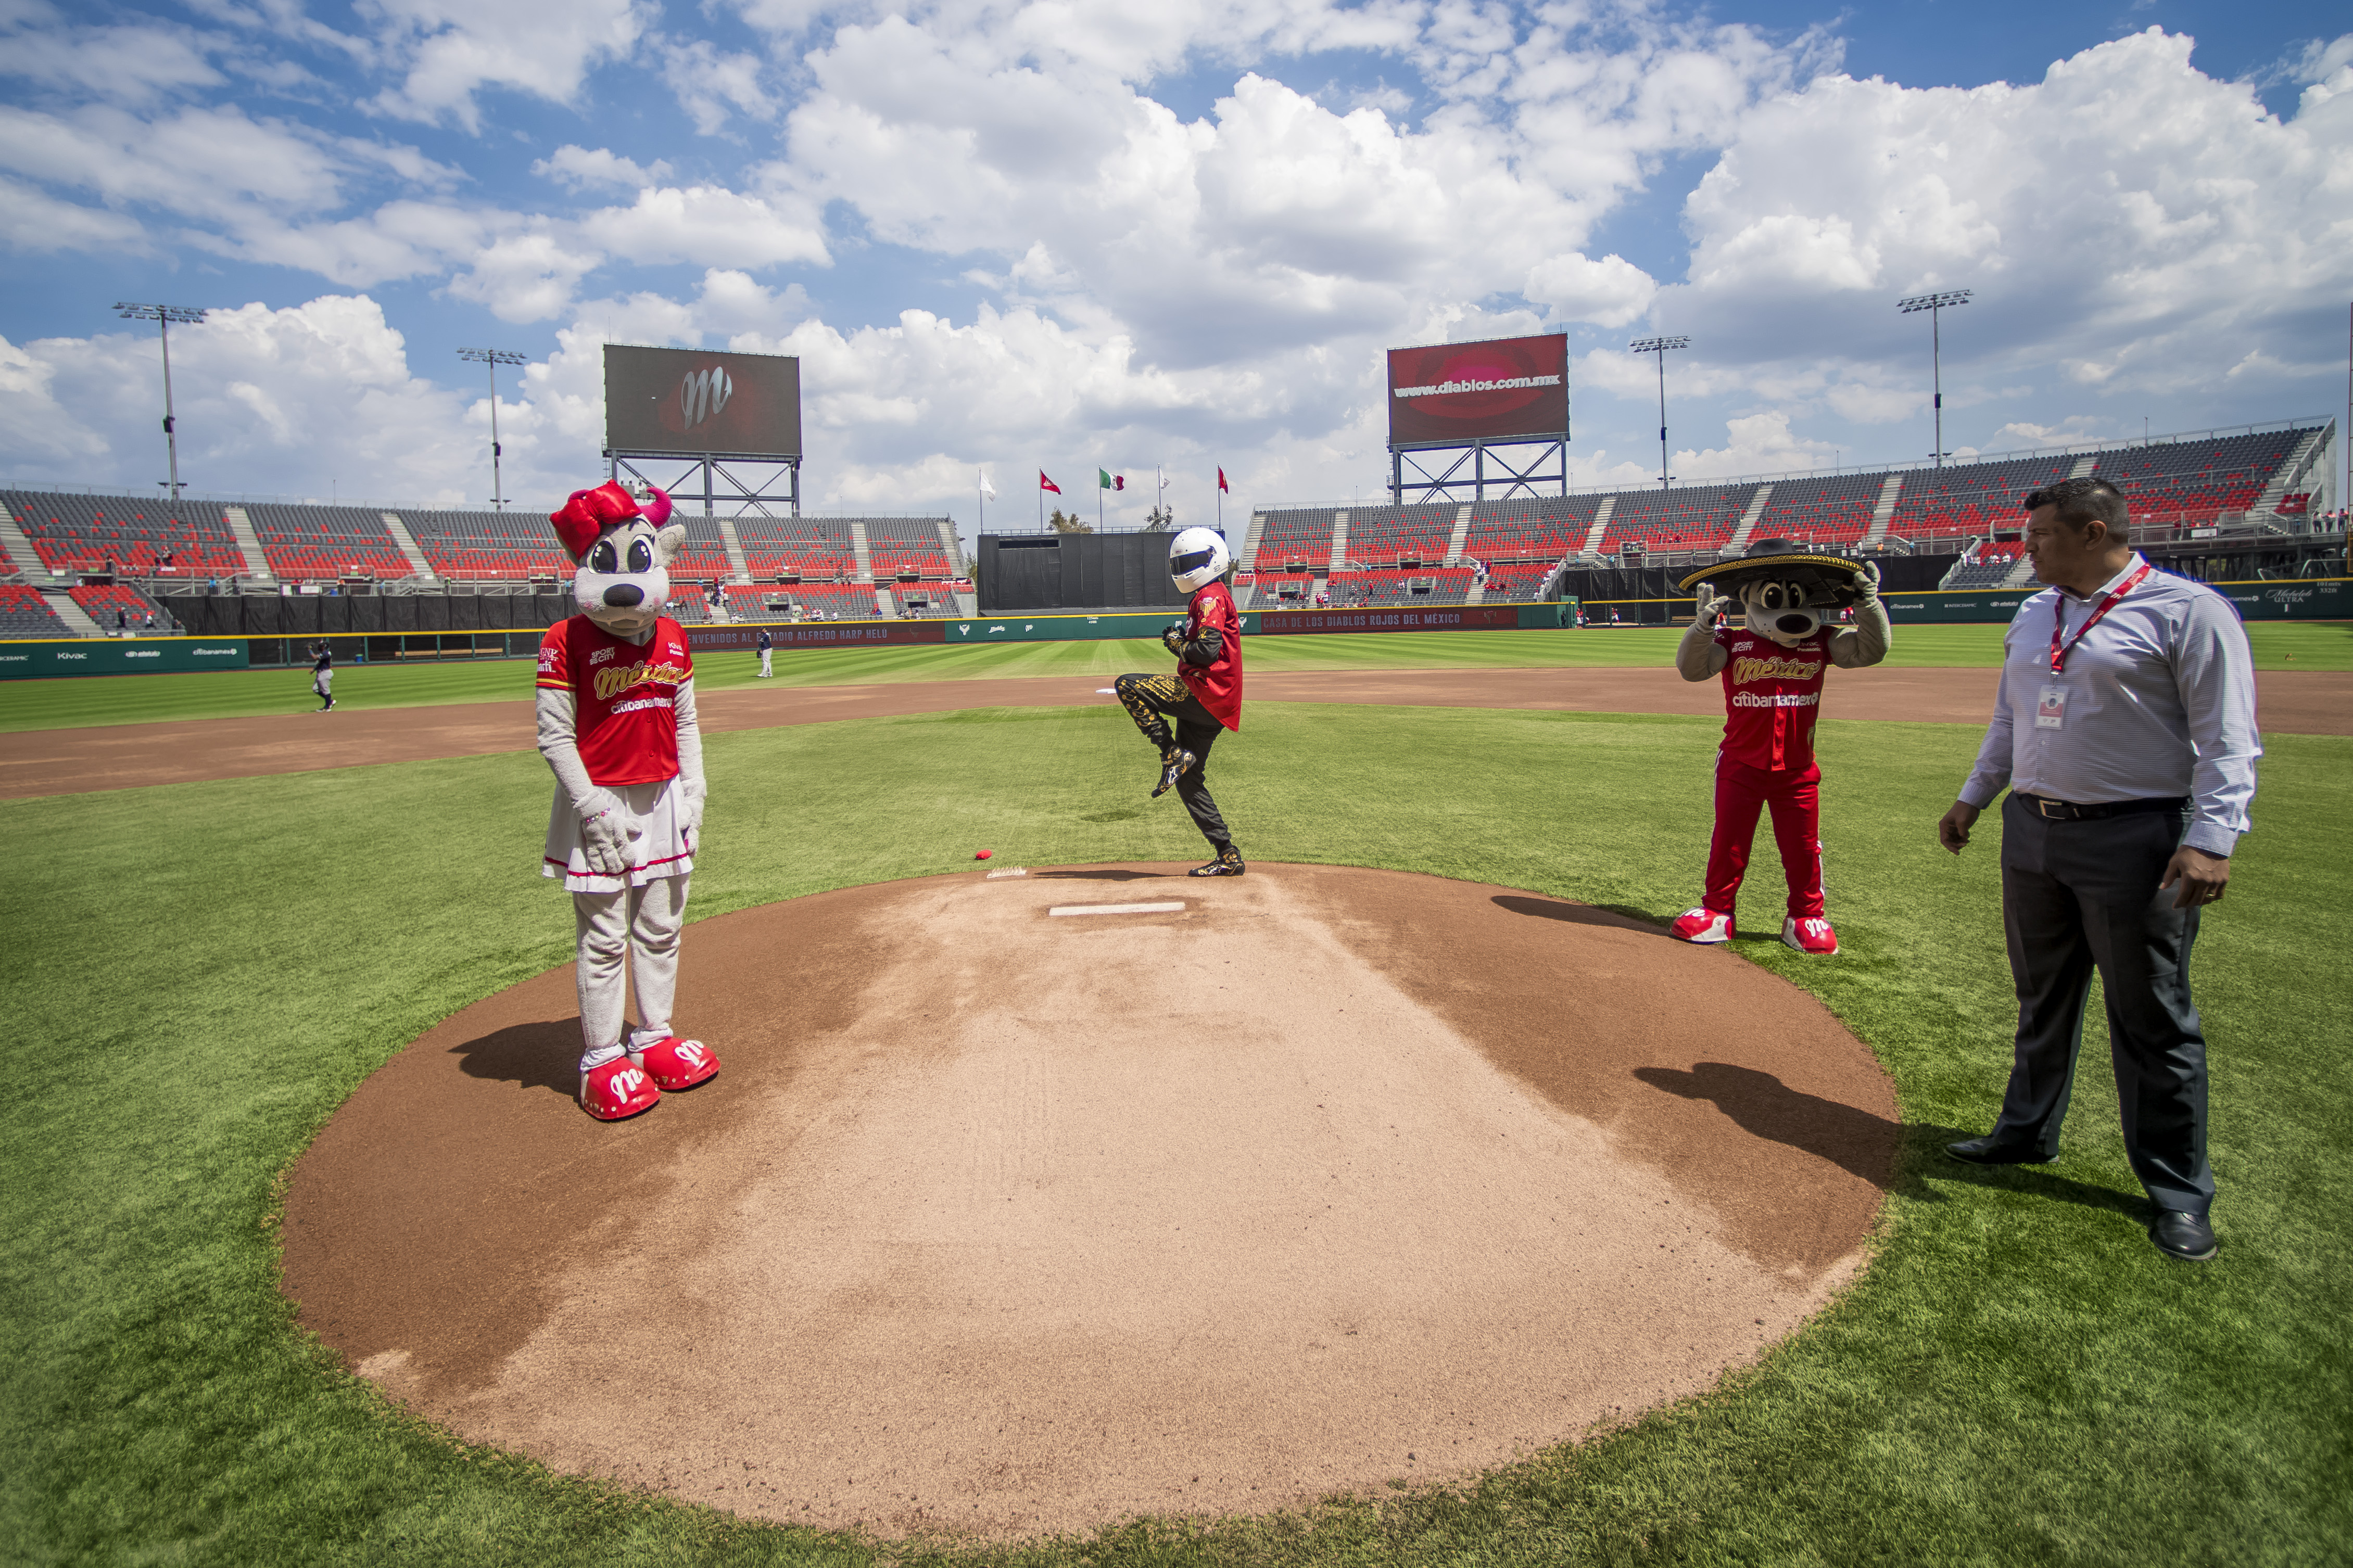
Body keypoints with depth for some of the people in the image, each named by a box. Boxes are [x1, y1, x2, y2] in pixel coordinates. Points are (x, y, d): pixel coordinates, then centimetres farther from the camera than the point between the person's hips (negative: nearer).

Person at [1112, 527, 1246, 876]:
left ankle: (1173, 755, -17)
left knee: (1127, 686, -16)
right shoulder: (1208, 597, 25)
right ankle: (1229, 857, 13)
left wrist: (1177, 644, -5)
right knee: (1189, 780, 12)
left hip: (1206, 693, -10)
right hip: (1208, 704, 10)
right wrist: (1180, 641, 12)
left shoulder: (1211, 596, -8)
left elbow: (1207, 651, -21)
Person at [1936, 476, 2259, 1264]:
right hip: (2032, 830, 7)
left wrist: (2211, 839, -23)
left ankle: (2179, 1191, 15)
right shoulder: (2031, 617, 12)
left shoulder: (2188, 609, -10)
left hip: (2136, 837, -7)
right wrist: (1973, 797, 20)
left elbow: (2228, 739, -14)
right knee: (2042, 999, 18)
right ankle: (2028, 1132, 34)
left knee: (2152, 1019, 2)